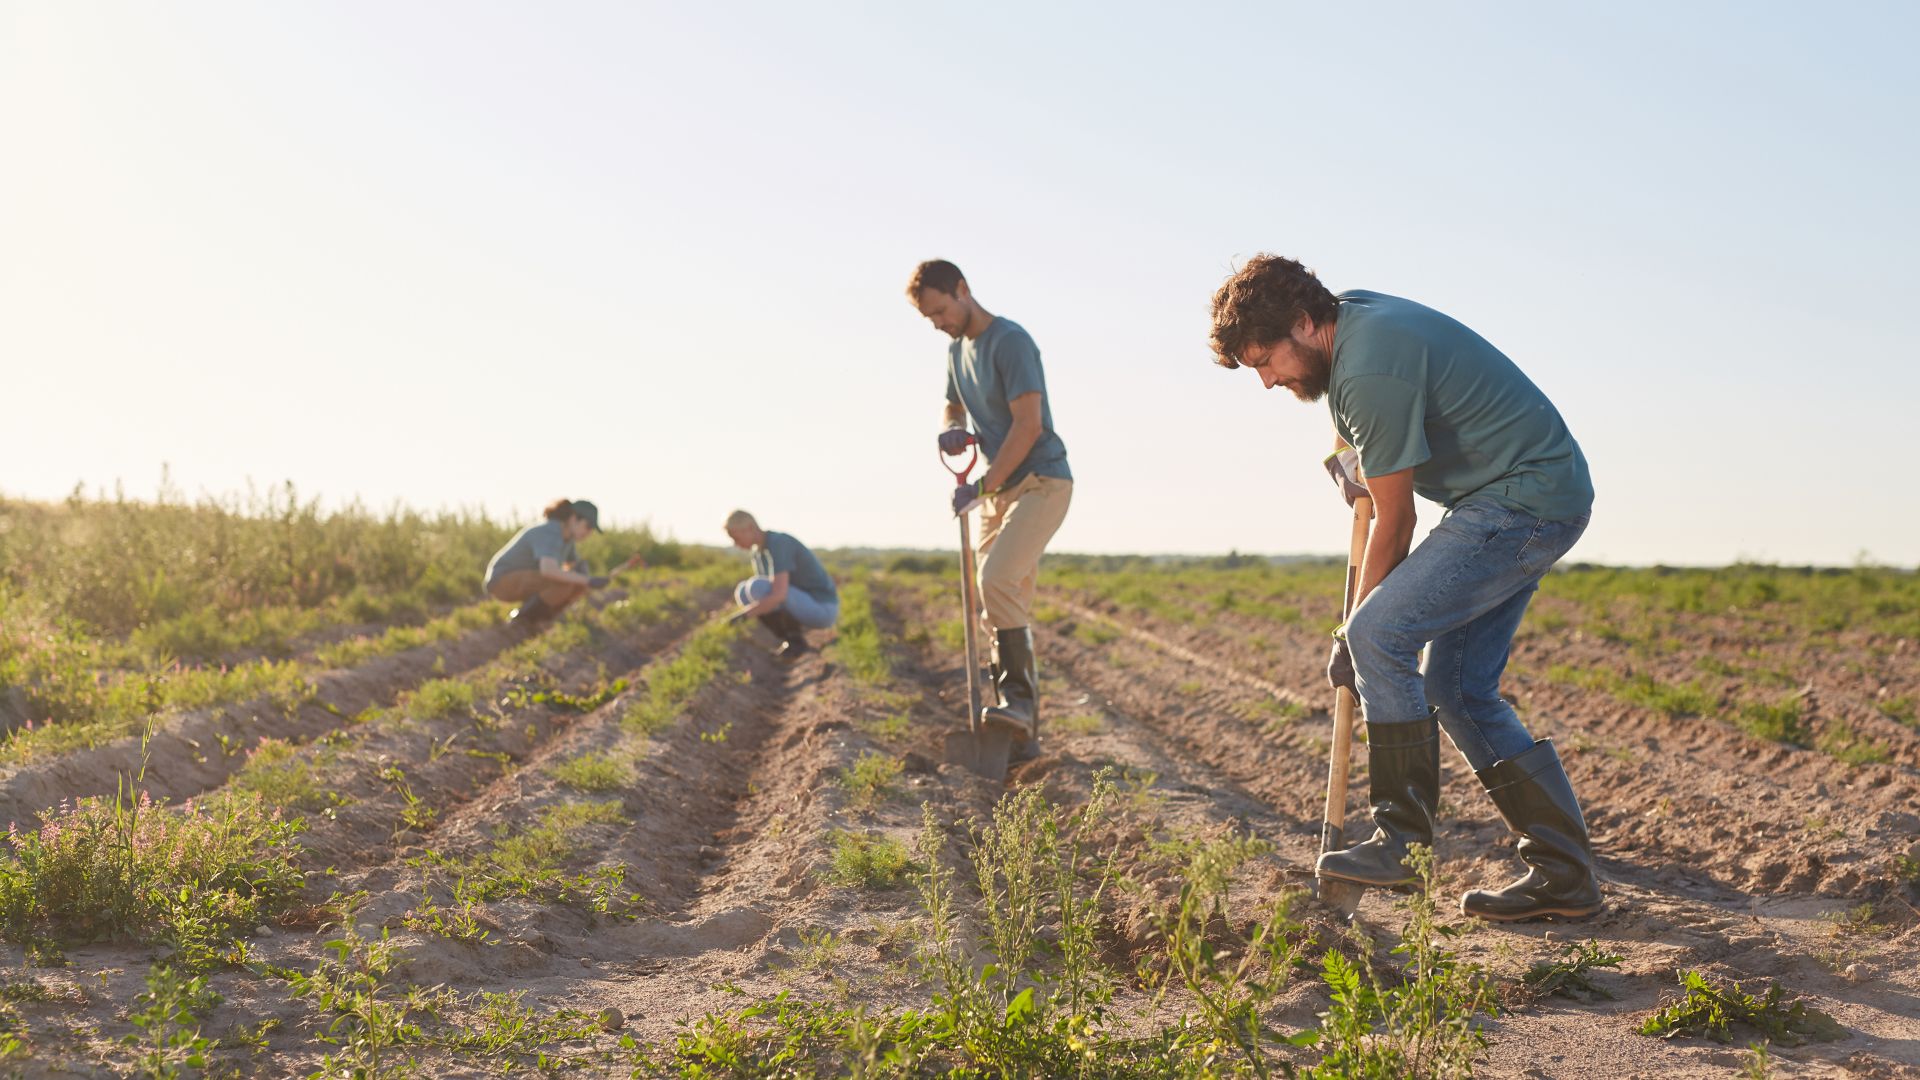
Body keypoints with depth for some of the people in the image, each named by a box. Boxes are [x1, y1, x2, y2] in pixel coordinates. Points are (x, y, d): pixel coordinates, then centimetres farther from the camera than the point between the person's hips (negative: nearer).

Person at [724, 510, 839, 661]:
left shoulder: (779, 543, -21)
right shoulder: (758, 551, 9)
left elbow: (779, 594, -33)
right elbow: (765, 594, 16)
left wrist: (742, 615, -29)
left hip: (822, 609, -9)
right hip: (805, 606, 9)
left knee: (756, 588, -26)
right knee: (743, 592, 1)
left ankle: (796, 641, -10)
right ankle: (791, 641, 3)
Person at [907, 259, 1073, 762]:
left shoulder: (1010, 341, -14)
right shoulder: (957, 350, 13)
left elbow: (1029, 424, -21)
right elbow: (953, 406, 29)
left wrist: (981, 487, -19)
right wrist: (951, 430, 3)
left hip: (1041, 481, -9)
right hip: (997, 489, 9)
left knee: (998, 580, -26)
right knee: (1009, 606, 4)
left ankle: (1019, 697, -22)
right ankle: (1022, 733, 5)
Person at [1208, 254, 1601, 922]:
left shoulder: (1372, 373, -23)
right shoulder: (1357, 315, 7)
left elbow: (1394, 525, -15)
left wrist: (1355, 637, -4)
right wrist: (1361, 459, 26)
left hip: (1526, 502, -11)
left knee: (1379, 636, -17)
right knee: (1458, 687, 7)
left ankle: (1402, 842, -11)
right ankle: (1564, 875, 9)